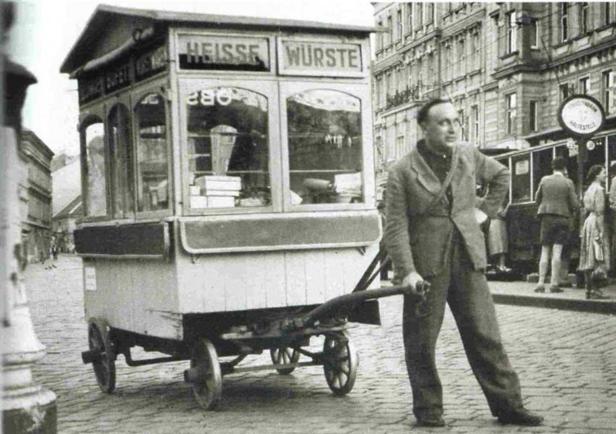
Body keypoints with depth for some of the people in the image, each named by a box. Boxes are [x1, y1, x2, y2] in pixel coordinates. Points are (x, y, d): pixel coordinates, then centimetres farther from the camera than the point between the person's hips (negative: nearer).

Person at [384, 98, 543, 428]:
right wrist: (407, 271, -18)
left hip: (468, 260, 3)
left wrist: (486, 210, 17)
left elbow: (501, 176, 29)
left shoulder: (469, 157, 8)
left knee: (485, 334, 4)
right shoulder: (403, 172, -5)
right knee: (421, 341, 3)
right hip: (426, 264, -3)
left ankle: (507, 404, 13)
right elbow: (396, 227, -9)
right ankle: (428, 410, 17)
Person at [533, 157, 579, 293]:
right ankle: (554, 283, -4)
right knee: (557, 251, -2)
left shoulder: (544, 180, 2)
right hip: (563, 217, -2)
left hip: (547, 217, 2)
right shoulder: (568, 182, -4)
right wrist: (573, 210, 17)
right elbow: (574, 204, -5)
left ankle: (541, 283, 1)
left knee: (545, 251, 6)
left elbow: (537, 199, 8)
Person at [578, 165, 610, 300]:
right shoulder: (599, 189, -10)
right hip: (596, 223, -9)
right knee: (597, 257, -10)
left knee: (589, 259, 6)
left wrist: (583, 229, 20)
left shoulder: (589, 189, 17)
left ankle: (589, 290, 7)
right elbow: (599, 211, -17)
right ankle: (594, 289, -15)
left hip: (588, 222, 9)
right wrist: (601, 230, -19)